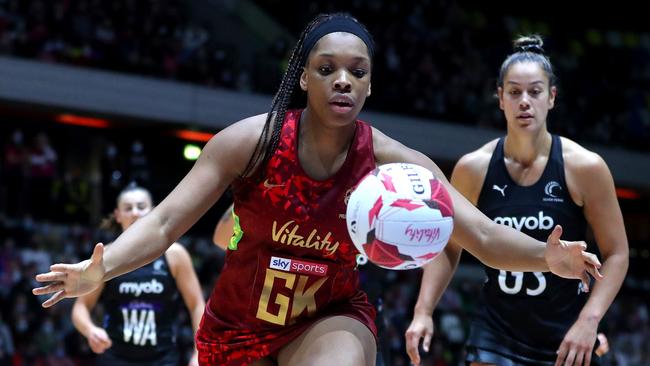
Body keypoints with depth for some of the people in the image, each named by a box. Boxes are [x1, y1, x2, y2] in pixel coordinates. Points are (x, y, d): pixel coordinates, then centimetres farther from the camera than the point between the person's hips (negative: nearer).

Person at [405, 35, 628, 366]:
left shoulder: (585, 168, -9)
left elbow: (616, 253, -4)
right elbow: (447, 248, 7)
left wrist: (588, 320, -16)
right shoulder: (473, 169, -4)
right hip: (496, 335, 0)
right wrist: (423, 311, -5)